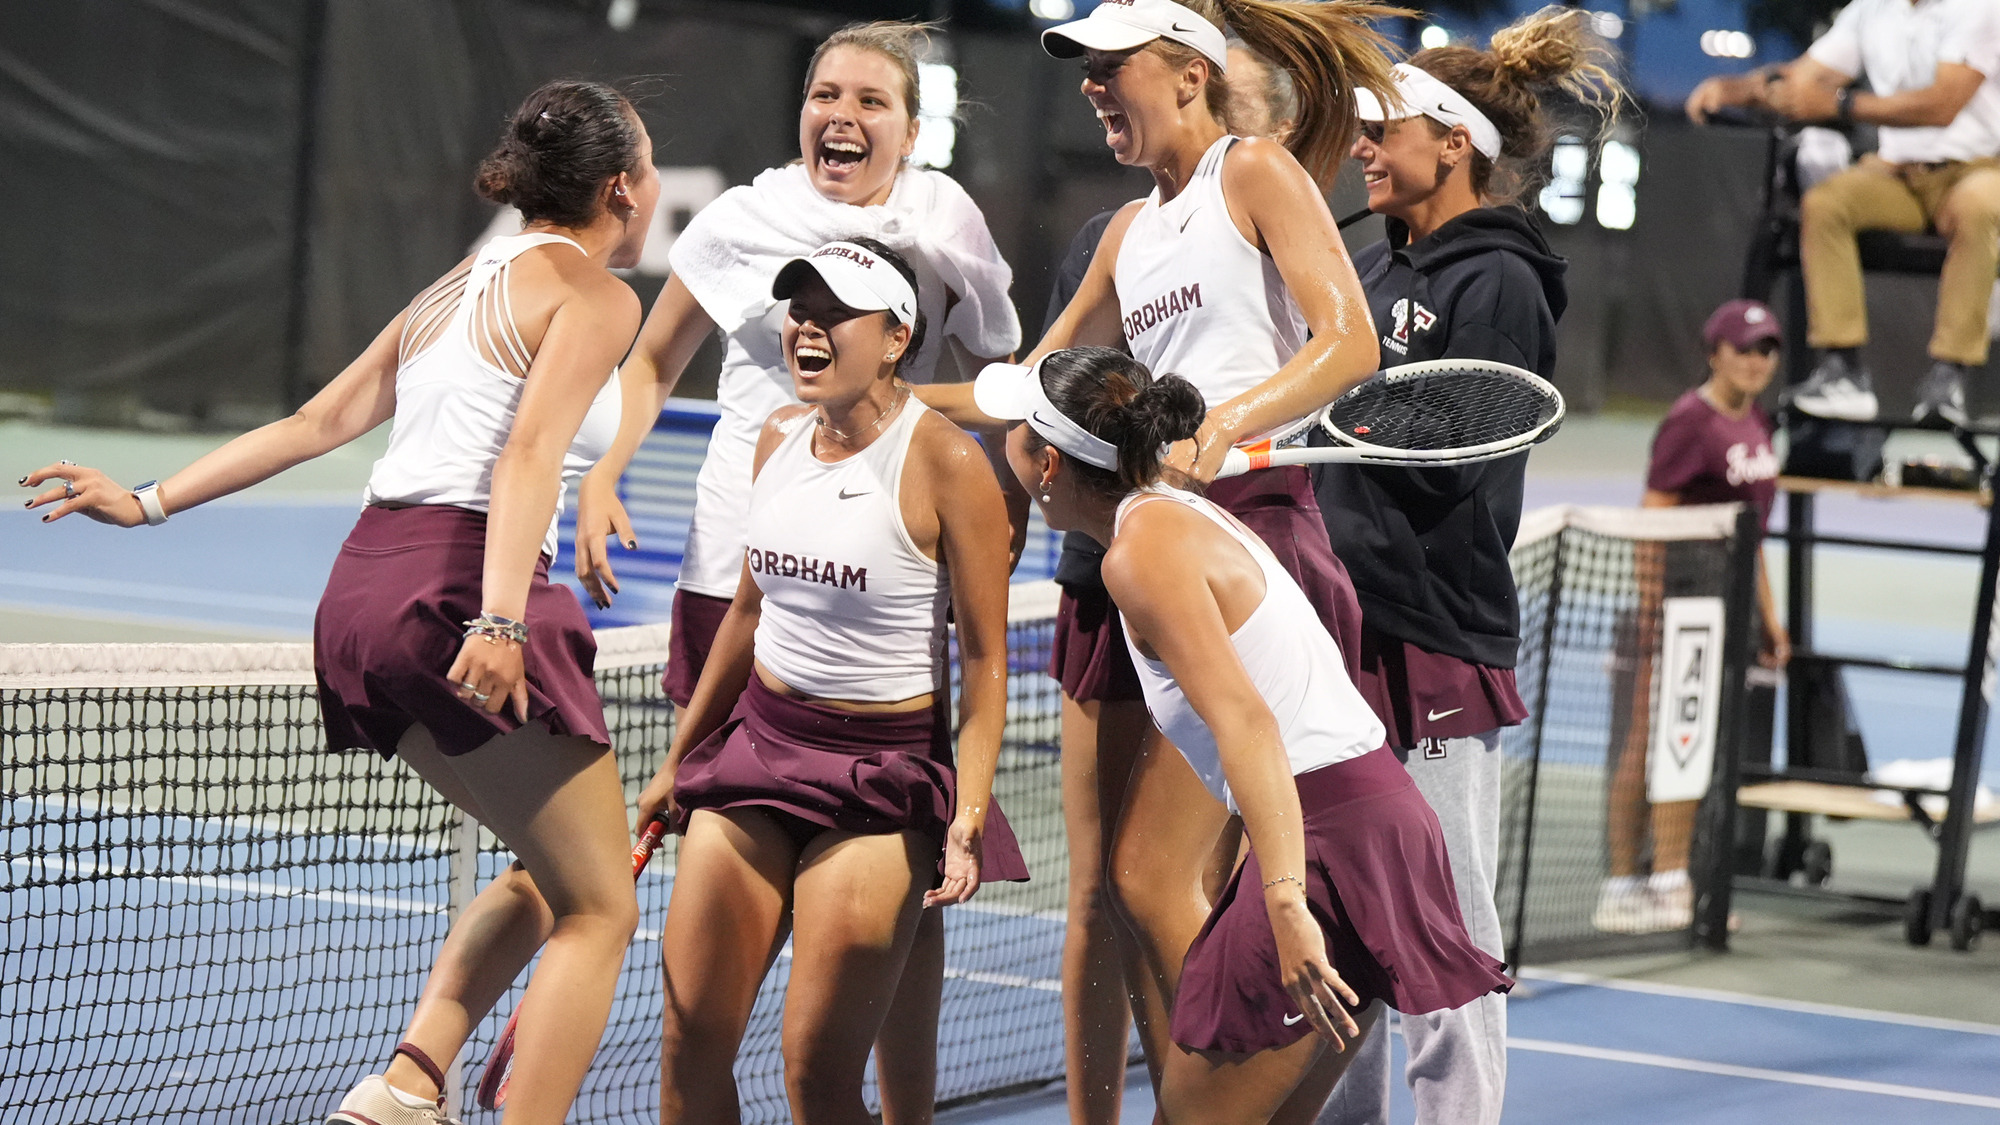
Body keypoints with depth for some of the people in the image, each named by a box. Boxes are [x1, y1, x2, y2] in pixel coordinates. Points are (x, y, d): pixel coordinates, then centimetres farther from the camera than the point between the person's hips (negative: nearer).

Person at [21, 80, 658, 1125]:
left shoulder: (460, 286, 23)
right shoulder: (594, 293, -2)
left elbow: (316, 423, 20)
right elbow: (530, 449, -18)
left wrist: (152, 501, 23)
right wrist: (501, 620, -28)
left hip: (363, 589, 8)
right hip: (460, 596, -8)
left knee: (548, 874, 22)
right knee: (598, 910, 2)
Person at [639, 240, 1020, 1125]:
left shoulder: (944, 463, -13)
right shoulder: (779, 438, 7)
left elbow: (985, 658, -11)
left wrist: (970, 815, -19)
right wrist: (678, 759, 24)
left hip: (881, 775, -6)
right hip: (758, 744, 6)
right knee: (691, 1040, 1)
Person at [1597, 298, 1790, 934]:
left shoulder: (1756, 424, 13)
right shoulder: (1690, 421, -11)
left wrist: (1768, 613, 20)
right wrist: (1649, 613, -20)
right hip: (1681, 594, -8)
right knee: (1646, 744, -6)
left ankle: (1672, 882, 12)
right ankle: (1623, 884, -5)